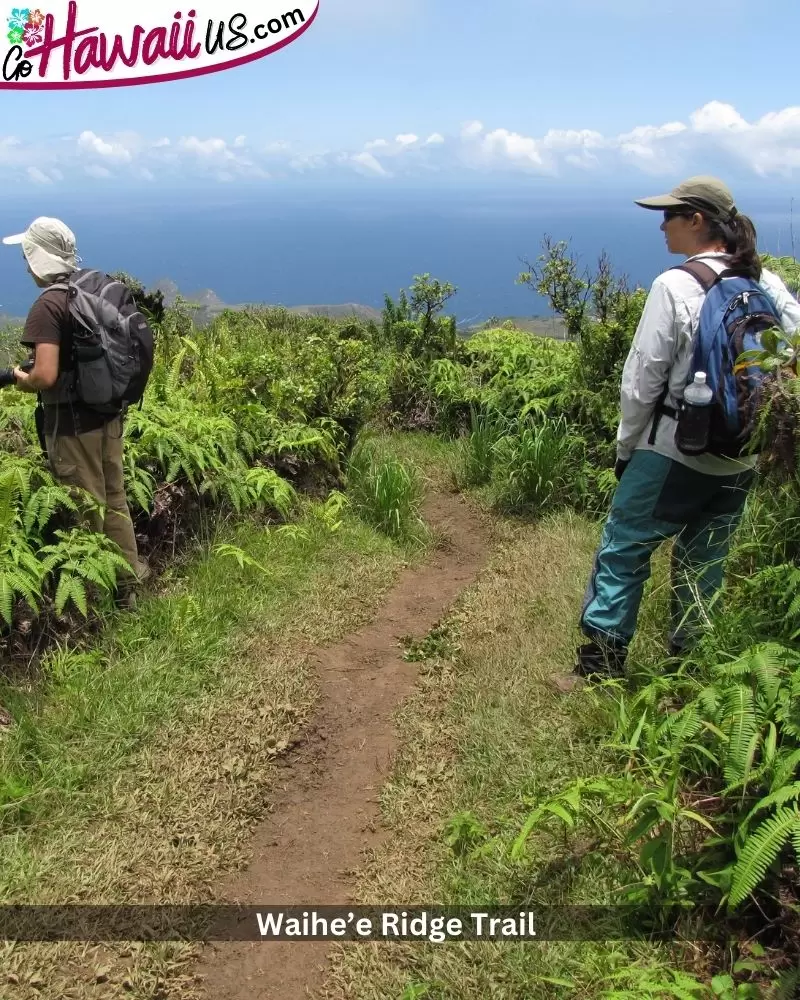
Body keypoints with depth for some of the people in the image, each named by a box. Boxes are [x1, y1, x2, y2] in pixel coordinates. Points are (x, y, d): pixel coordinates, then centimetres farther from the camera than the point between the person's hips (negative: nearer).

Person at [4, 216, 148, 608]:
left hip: (72, 419, -7)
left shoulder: (48, 306, -18)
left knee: (86, 509, 5)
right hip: (108, 411, 7)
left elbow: (45, 376, -25)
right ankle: (127, 584, 26)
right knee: (114, 498, 16)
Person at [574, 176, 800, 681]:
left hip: (673, 454, -6)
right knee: (704, 565, 18)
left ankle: (600, 662, 13)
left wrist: (626, 446, 0)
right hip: (741, 463, 6)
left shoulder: (675, 286, -14)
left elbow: (643, 379, -13)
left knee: (623, 552, 7)